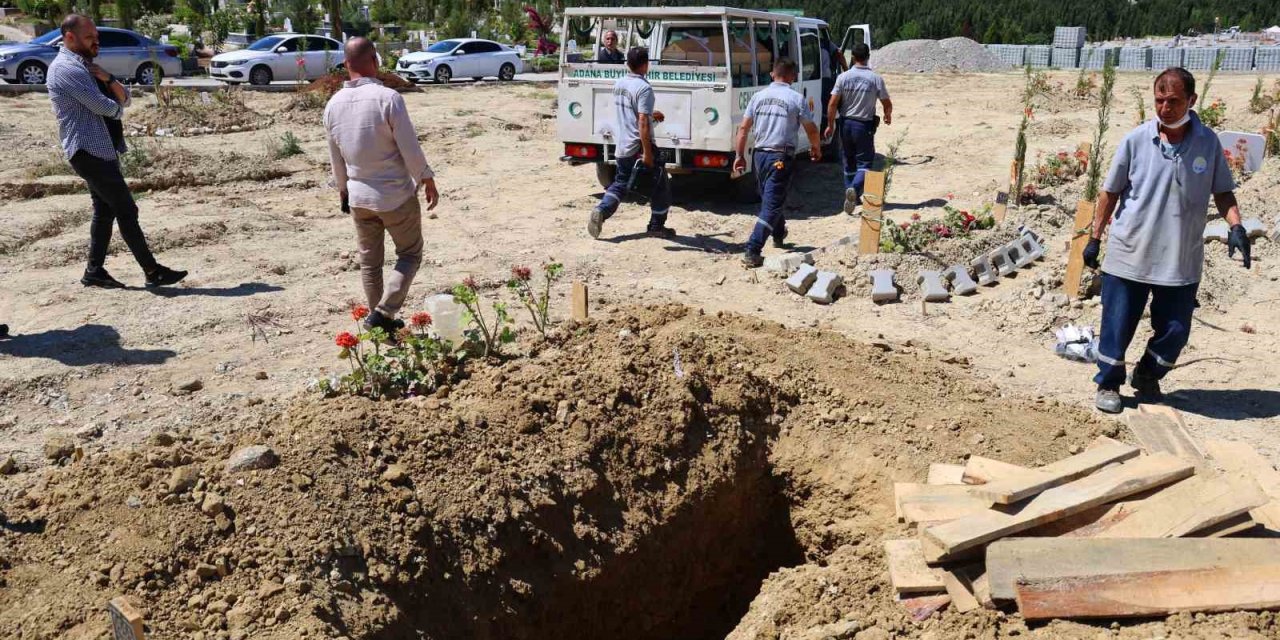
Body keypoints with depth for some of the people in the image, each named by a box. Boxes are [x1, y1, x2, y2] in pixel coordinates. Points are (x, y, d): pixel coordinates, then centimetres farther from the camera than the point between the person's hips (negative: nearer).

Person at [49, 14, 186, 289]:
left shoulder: (86, 66, 18)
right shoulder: (66, 68, -13)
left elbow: (124, 99, 12)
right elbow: (104, 107, -19)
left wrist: (107, 78, -7)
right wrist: (117, 107, 5)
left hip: (103, 149, 10)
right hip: (89, 151, -10)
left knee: (105, 211, 12)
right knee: (126, 210, -9)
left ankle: (94, 271, 18)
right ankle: (152, 271, -7)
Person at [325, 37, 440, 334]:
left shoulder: (333, 105, 0)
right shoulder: (387, 98, -18)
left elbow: (335, 157, 10)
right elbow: (410, 148, -16)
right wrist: (428, 181, -2)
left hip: (358, 196, 5)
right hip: (396, 195, -5)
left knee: (369, 261, 16)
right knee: (410, 254, 10)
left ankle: (380, 319, 23)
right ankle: (383, 312, -3)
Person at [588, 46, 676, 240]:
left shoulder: (619, 85, 8)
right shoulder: (644, 88, -18)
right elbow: (643, 123, -24)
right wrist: (647, 153, -24)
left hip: (622, 147, 7)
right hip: (639, 148, -7)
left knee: (620, 184, 19)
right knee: (660, 186, 9)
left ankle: (601, 210, -4)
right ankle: (656, 227, 14)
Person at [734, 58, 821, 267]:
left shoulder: (759, 96, 5)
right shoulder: (796, 99, -6)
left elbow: (744, 128, 4)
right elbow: (811, 130, 0)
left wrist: (740, 155, 11)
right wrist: (816, 149, 19)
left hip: (759, 154, 5)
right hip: (781, 157, -5)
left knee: (769, 198, 24)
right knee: (771, 204, -5)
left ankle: (778, 235, 45)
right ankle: (752, 252, -14)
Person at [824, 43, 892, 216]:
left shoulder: (843, 77, -5)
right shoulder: (876, 78, -7)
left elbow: (832, 104, -9)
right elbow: (887, 104, 1)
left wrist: (831, 125, 1)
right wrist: (888, 116, 21)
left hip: (846, 123, 2)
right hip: (865, 125, -2)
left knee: (849, 162, 16)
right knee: (864, 163, 3)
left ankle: (852, 196, 23)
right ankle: (854, 189, -23)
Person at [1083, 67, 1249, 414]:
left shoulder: (1208, 142, -1)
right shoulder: (1136, 140, -6)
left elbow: (1223, 191, 8)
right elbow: (1110, 192, 2)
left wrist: (1235, 225, -9)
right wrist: (1095, 237, 3)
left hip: (1182, 260, 2)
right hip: (1129, 255, -2)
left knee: (1175, 331, 9)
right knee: (1117, 326, 4)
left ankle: (1148, 376, 35)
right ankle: (1108, 384, 24)